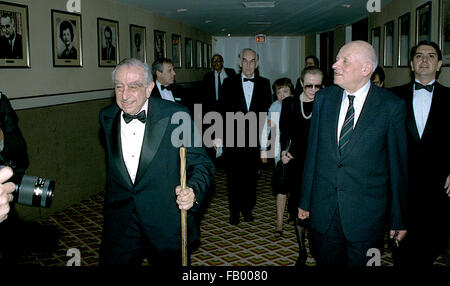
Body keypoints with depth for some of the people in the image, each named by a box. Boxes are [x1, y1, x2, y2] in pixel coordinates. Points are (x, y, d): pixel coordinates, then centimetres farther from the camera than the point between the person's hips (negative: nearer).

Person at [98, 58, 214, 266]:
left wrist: (193, 191, -28)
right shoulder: (107, 117, 1)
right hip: (120, 224, 3)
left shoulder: (176, 116, -13)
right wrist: (114, 199, 14)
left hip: (167, 223, -3)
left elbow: (201, 163, -10)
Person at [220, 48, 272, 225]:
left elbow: (268, 109, 5)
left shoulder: (264, 84, 8)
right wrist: (241, 118, -10)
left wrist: (254, 116, -9)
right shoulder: (229, 83, 4)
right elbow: (225, 109, 0)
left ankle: (248, 208, 23)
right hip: (232, 137, -1)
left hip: (253, 137, 1)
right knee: (233, 176, 5)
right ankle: (234, 211, 17)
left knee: (251, 175, 8)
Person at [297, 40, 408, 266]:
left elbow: (398, 165, -4)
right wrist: (305, 200, 8)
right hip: (323, 209, 3)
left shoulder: (392, 106, -8)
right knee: (325, 260, 14)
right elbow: (312, 152, 6)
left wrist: (398, 220, 0)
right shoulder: (323, 98, 2)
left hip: (365, 213, -3)